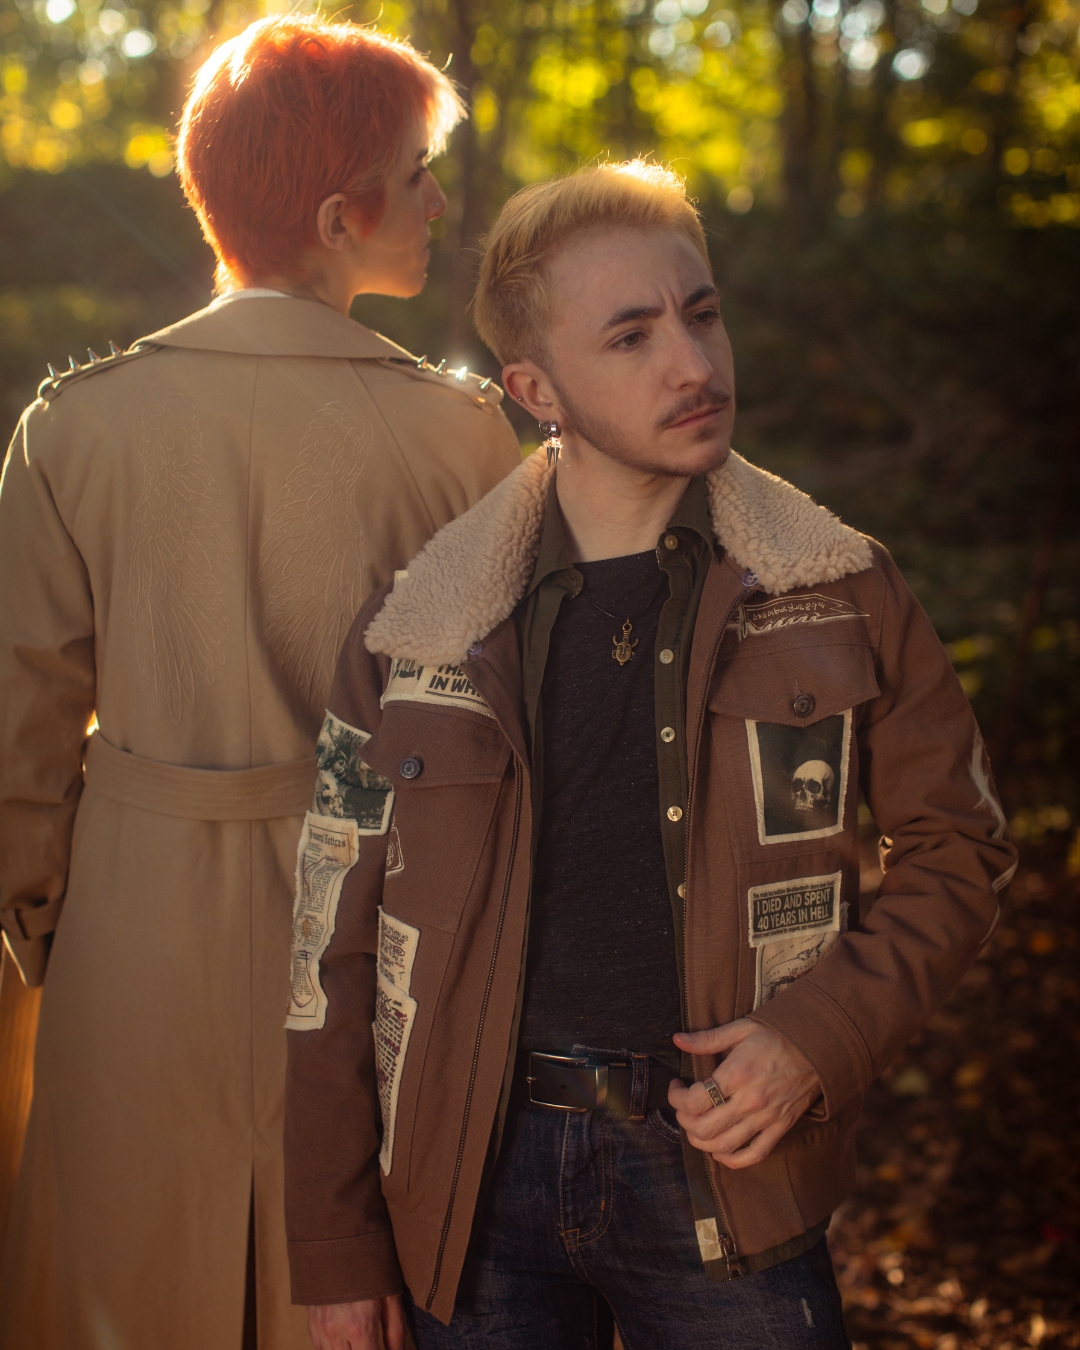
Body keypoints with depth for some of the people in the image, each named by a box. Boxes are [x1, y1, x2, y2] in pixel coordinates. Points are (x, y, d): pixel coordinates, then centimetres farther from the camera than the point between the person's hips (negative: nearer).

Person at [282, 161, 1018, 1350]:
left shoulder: (837, 596, -3)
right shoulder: (411, 633, -2)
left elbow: (955, 846, 6)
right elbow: (339, 947, 2)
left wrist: (822, 1034, -11)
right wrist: (336, 1250, 2)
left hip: (723, 1173, 0)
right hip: (477, 1176, 1)